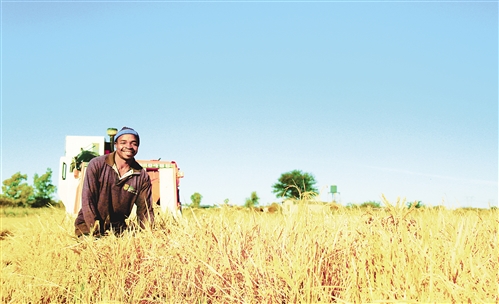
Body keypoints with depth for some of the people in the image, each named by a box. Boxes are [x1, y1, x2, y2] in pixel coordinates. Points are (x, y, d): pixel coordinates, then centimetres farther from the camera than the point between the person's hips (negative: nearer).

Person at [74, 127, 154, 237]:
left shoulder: (142, 177, 0)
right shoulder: (97, 164, -7)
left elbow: (145, 210, 2)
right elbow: (87, 199, -11)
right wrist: (95, 232, -18)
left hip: (118, 228, 3)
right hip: (88, 224, -3)